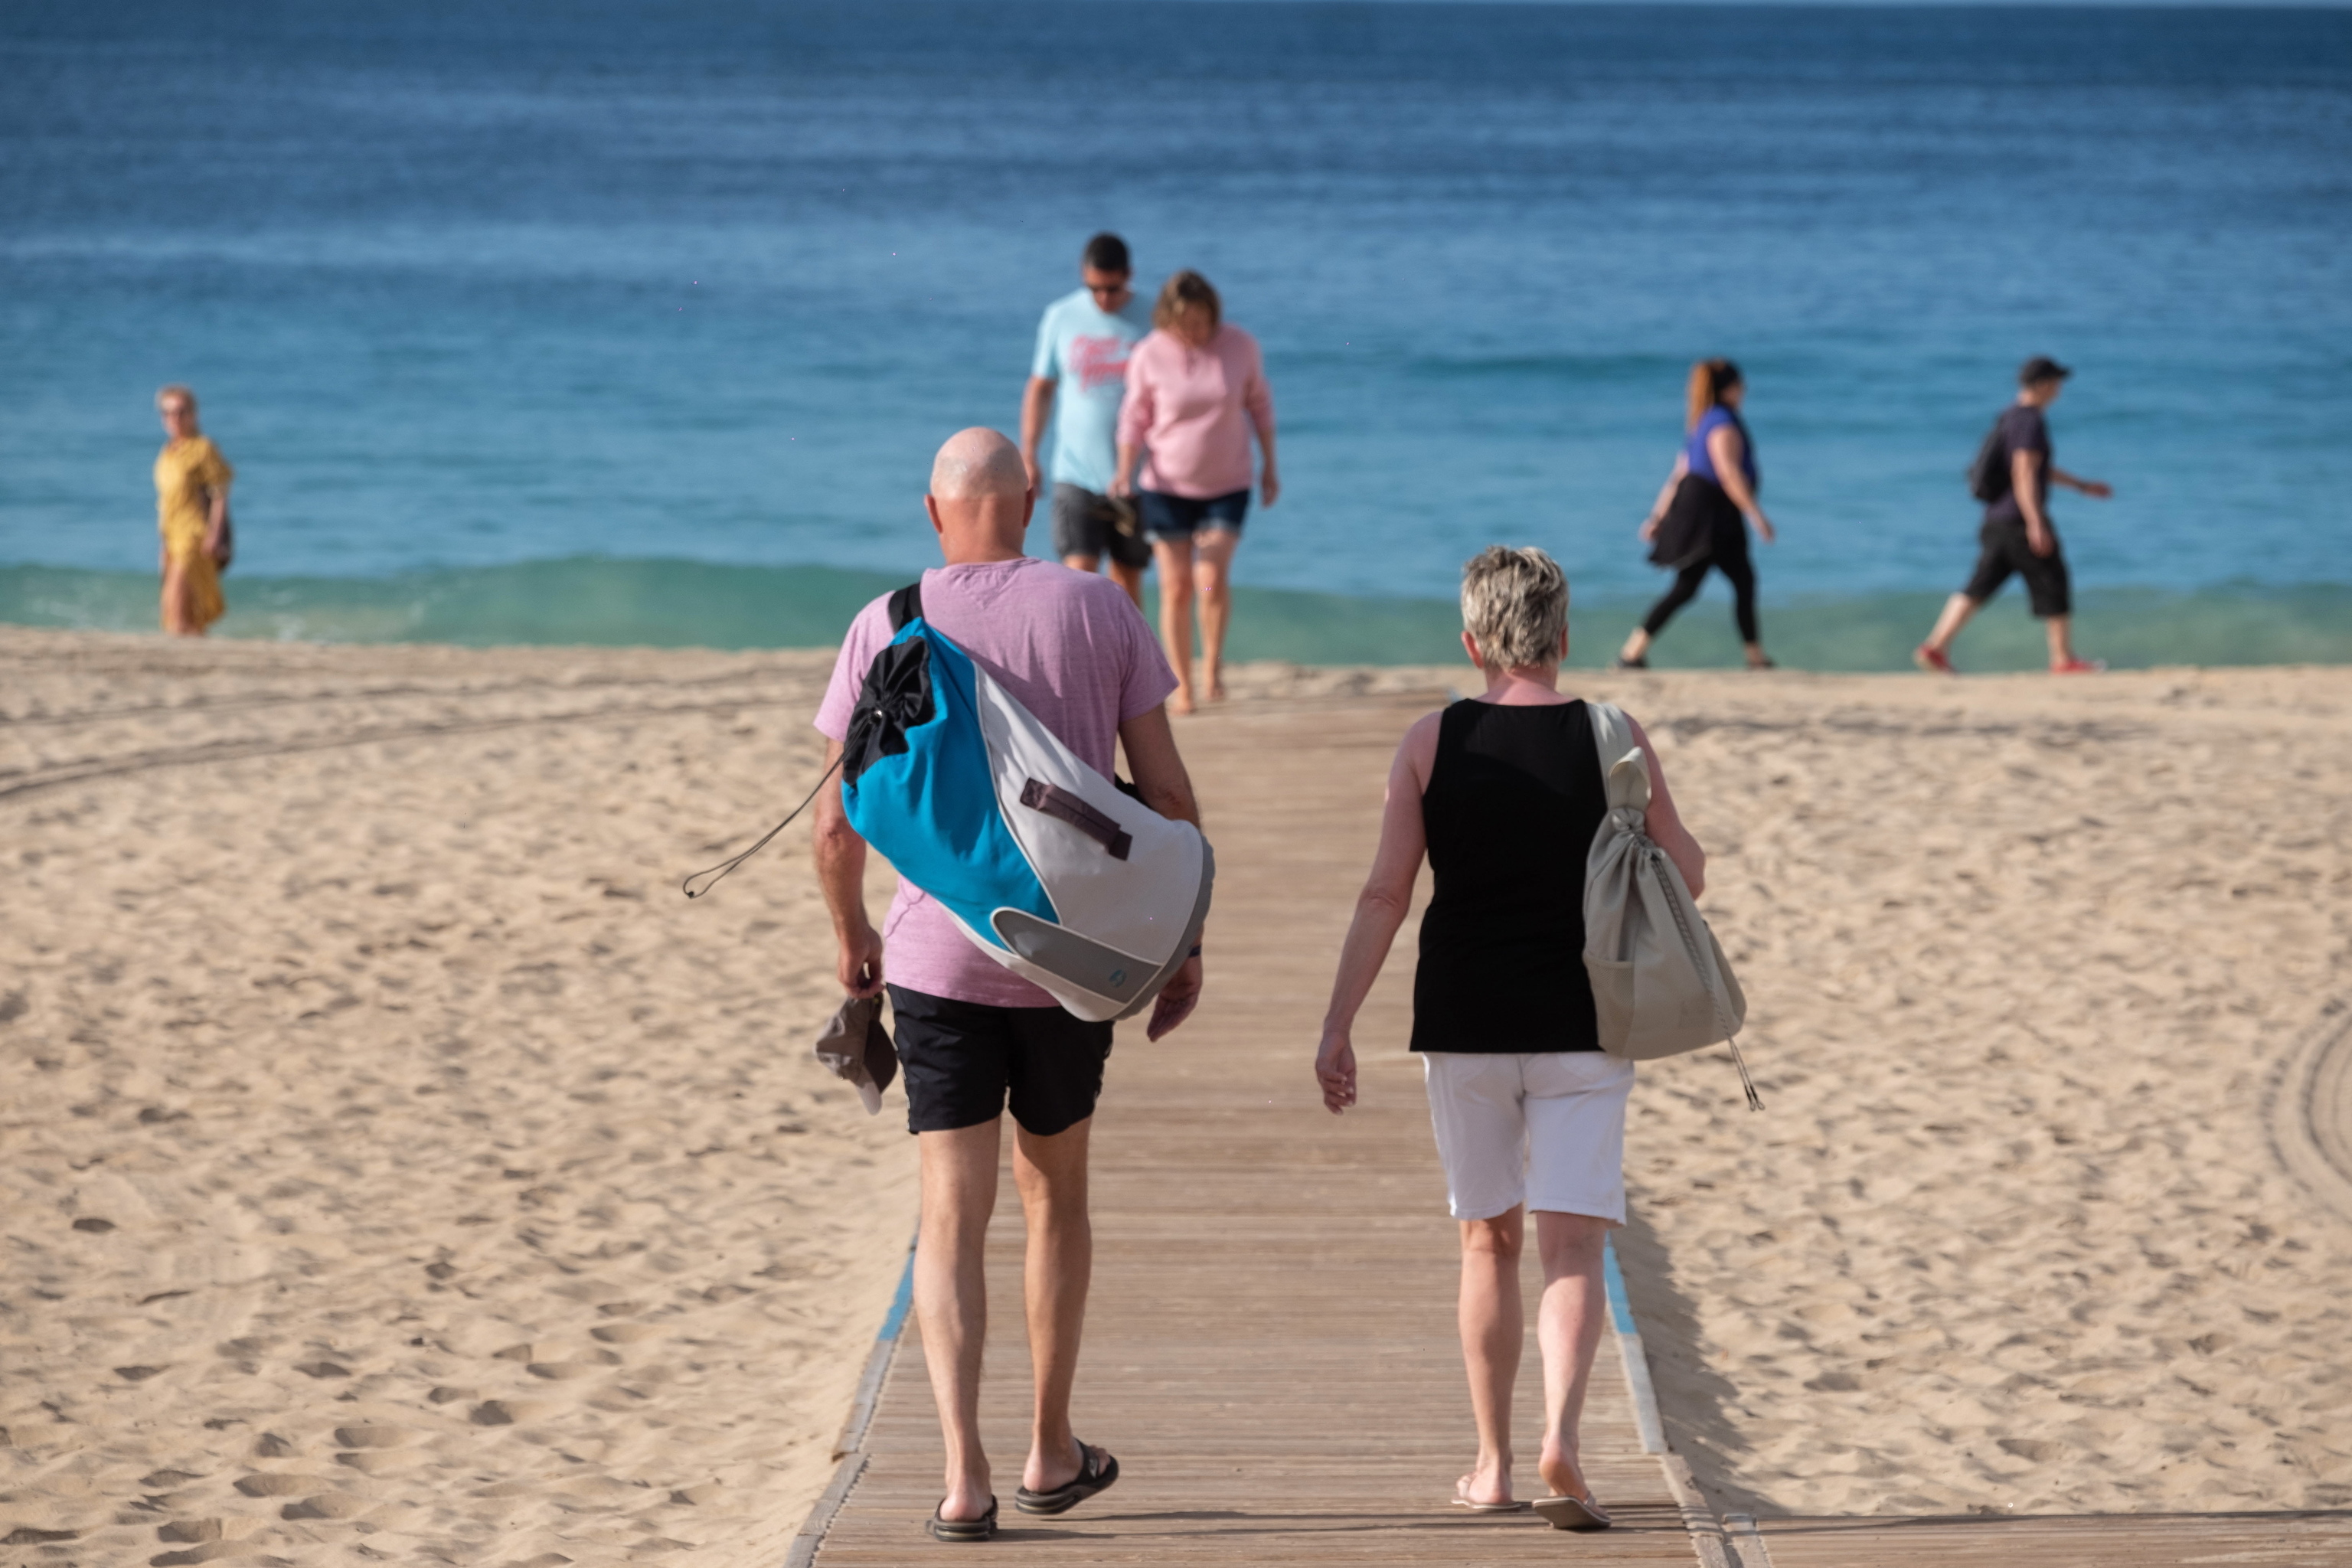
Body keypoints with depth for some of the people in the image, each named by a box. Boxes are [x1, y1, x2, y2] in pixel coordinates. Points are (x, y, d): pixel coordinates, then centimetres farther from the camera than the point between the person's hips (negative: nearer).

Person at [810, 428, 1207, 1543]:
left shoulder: (887, 627, -2)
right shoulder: (1100, 612, -1)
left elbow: (836, 826, -1)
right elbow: (1169, 796, -1)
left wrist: (850, 935, 17)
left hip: (937, 956, -1)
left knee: (952, 1219, 1)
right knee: (1054, 1193, 19)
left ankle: (963, 1475, -11)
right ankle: (1052, 1454, 26)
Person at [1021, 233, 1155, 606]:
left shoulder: (1152, 321, -3)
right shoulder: (1061, 317, 2)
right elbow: (1040, 388, 10)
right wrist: (1028, 454, 4)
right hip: (1076, 474, 0)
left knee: (1127, 579, 10)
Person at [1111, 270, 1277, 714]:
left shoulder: (1240, 346, -6)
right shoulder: (1148, 356, -9)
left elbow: (1259, 404, 7)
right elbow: (1134, 418, -1)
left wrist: (1270, 465, 8)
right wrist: (1125, 472, -13)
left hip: (1227, 485, 0)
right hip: (1168, 486, 0)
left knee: (1213, 577, -17)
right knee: (1176, 587, 1)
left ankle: (1213, 663, 5)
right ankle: (1182, 686, 11)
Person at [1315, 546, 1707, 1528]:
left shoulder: (1432, 744, -2)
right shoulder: (1613, 739, -3)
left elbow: (1385, 895, -6)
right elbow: (1687, 877, 4)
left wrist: (1336, 1027, -4)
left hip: (1463, 1027, 1)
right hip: (1580, 1031, -1)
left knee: (1488, 1243, 14)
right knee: (1571, 1247, -1)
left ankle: (1492, 1466, 21)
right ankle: (1560, 1440, -23)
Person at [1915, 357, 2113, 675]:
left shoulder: (2009, 417, 16)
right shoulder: (2031, 422, -15)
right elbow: (2024, 475, -23)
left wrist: (2081, 485, 33)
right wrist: (2036, 524, -27)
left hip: (1995, 520, 9)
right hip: (2019, 520, -9)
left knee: (1979, 589, 6)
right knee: (2053, 588, 2)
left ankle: (1935, 648, -2)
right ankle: (2063, 659, 9)